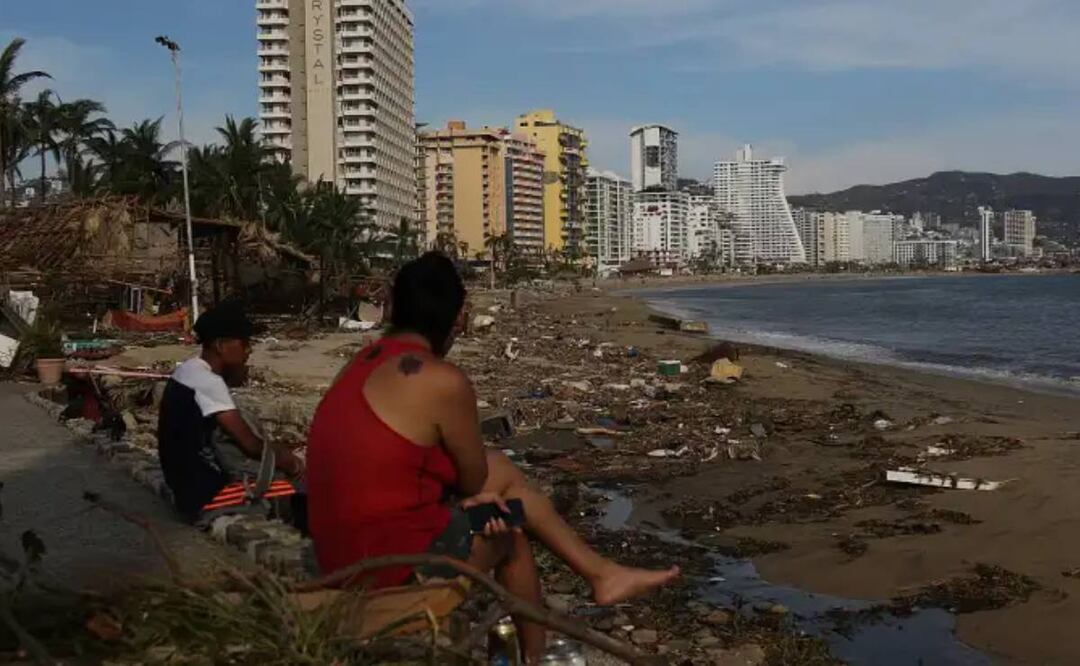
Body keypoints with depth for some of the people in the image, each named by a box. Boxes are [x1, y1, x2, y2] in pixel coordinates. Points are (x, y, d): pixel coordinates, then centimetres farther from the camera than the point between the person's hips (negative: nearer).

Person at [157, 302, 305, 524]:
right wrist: (288, 462, -3)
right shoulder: (208, 381, -20)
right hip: (203, 496, -10)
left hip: (191, 489, 10)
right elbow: (250, 445, -19)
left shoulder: (190, 370, 9)